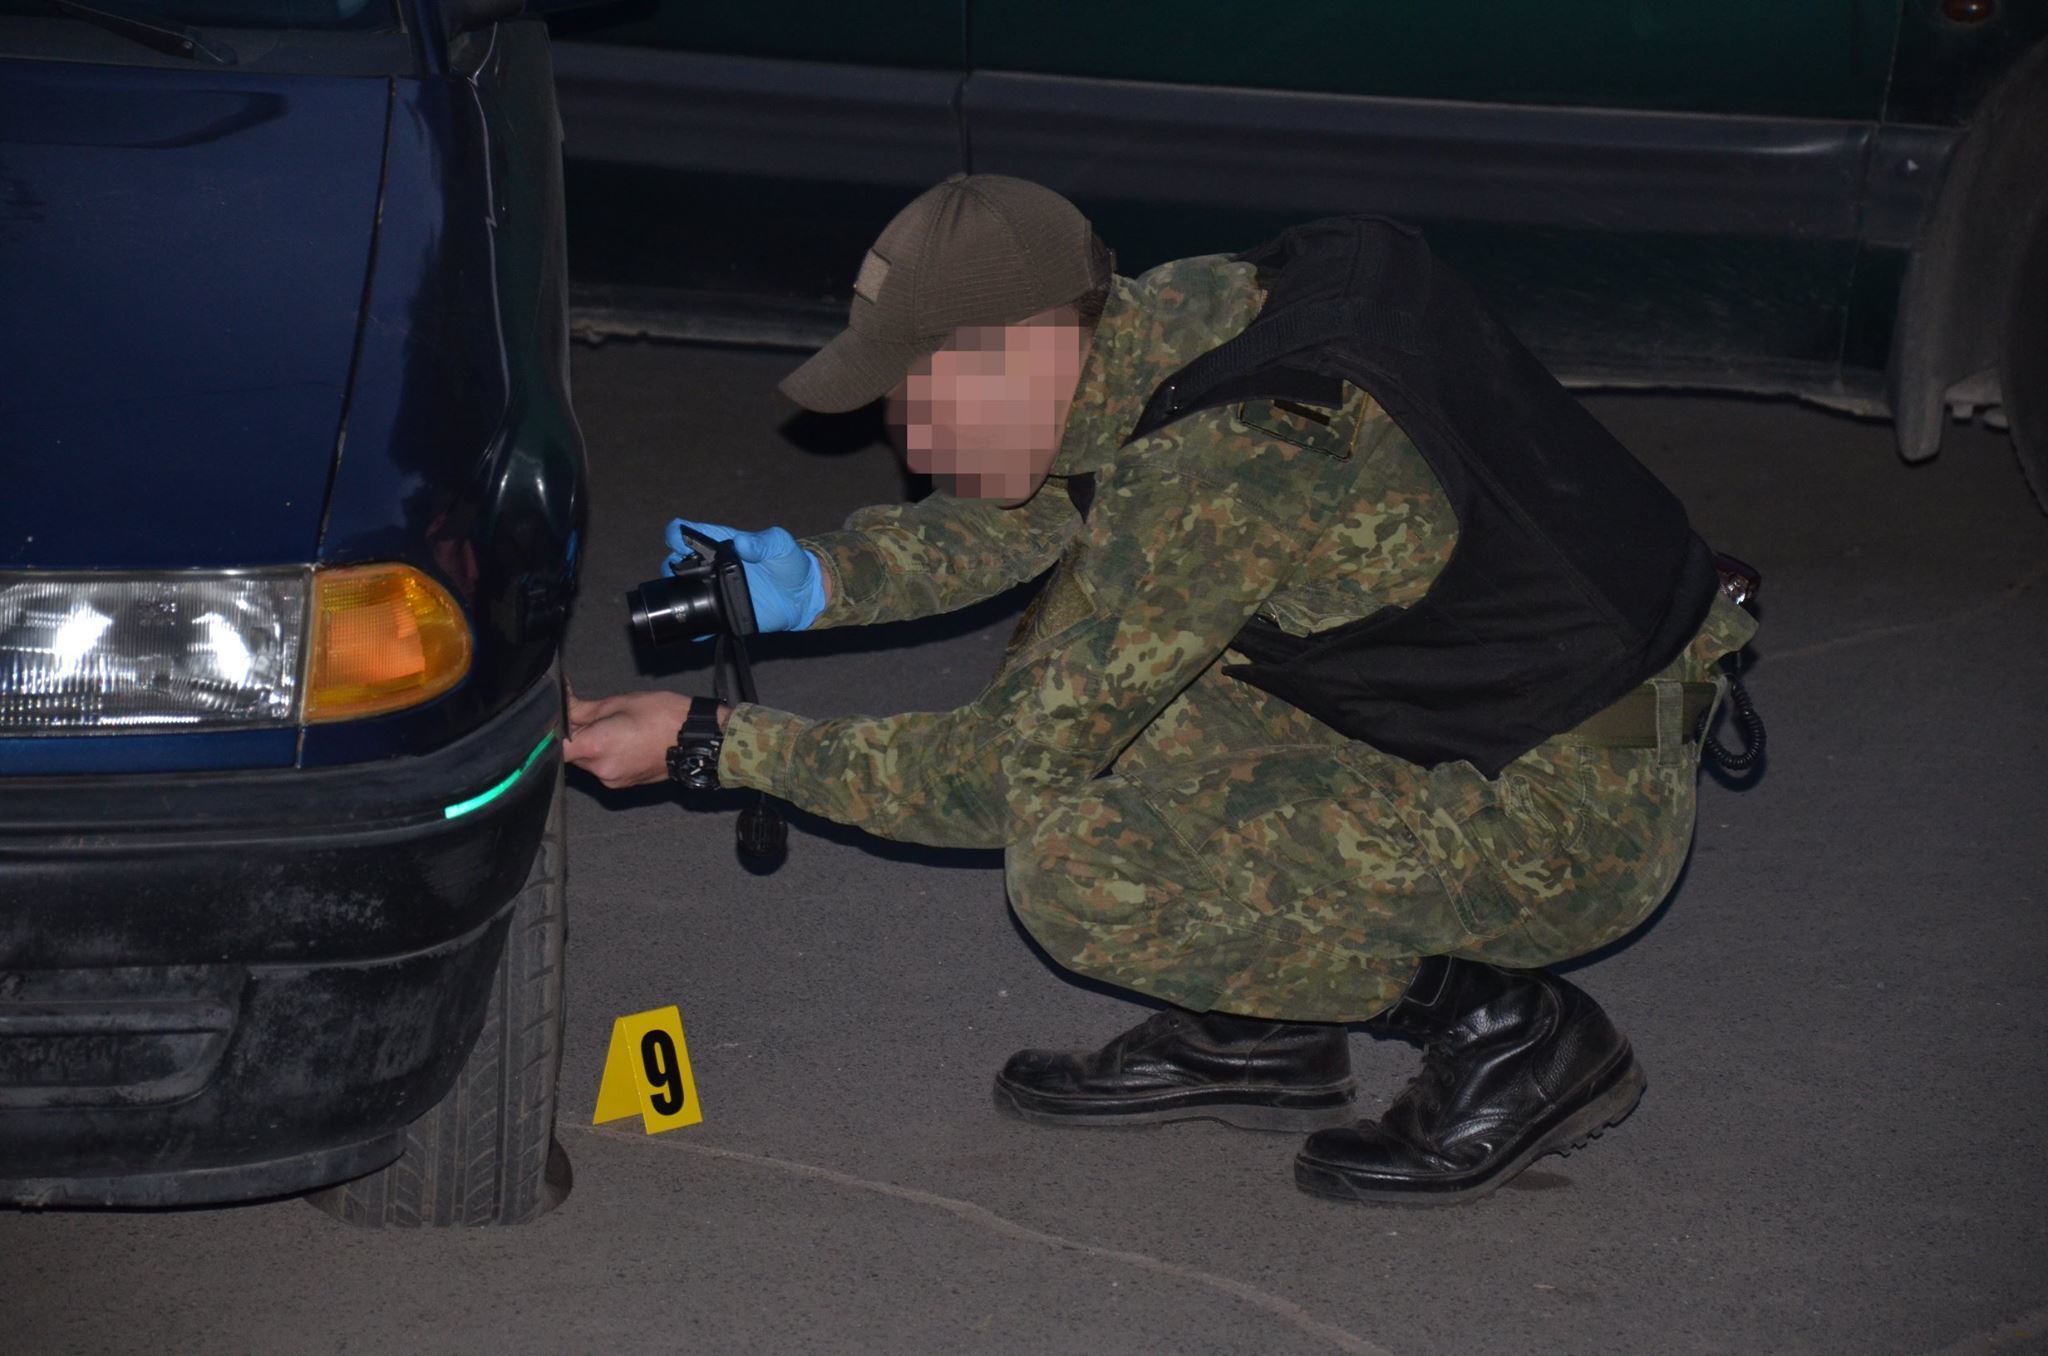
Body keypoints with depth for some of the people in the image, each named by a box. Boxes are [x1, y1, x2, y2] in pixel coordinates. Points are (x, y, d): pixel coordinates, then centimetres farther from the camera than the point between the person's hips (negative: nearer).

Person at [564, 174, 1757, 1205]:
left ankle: (1511, 1031, -4)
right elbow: (1021, 515, 16)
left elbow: (1012, 774, -18)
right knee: (1091, 652, 10)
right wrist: (819, 576, -1)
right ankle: (1258, 1035, 16)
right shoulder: (1175, 315, -2)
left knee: (1082, 873, -20)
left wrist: (712, 743, -13)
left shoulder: (1213, 473, -27)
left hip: (1570, 825, -9)